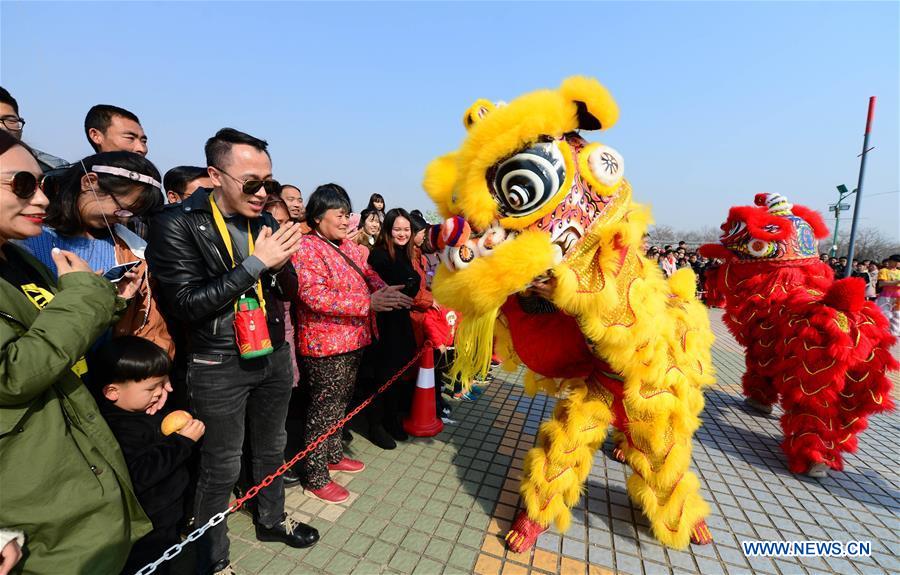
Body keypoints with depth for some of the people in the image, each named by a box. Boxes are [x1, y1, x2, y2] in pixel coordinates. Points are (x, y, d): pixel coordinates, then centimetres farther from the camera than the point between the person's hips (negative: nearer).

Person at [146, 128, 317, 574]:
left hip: (274, 356, 5)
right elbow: (185, 304, -19)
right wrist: (255, 264, -23)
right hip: (219, 368, -5)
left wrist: (279, 263, -17)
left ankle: (271, 520, 46)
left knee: (271, 449, 22)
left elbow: (289, 290, 5)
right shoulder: (177, 224, -13)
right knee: (220, 469, 11)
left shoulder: (265, 222, 1)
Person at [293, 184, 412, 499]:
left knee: (340, 403, 22)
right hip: (324, 345, -8)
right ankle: (315, 477, 24)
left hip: (352, 340, 8)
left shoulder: (349, 247, 11)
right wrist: (368, 302, -32)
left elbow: (369, 276, 12)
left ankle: (333, 455, 41)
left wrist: (386, 292, -13)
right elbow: (313, 295, -26)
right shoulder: (306, 247, -15)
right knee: (323, 410, 5)